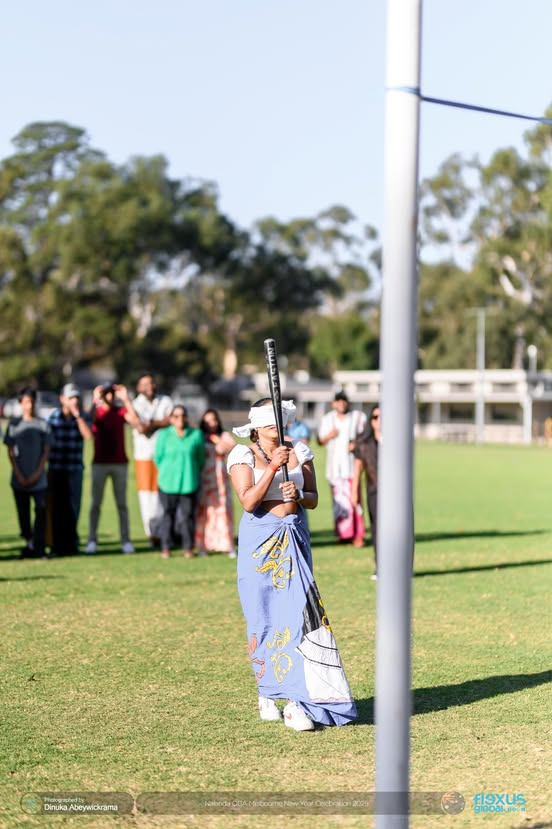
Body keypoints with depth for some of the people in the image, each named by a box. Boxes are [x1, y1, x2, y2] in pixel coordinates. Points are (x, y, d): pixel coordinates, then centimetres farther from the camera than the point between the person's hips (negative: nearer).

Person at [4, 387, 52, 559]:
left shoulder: (43, 424, 4)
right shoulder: (14, 424, 6)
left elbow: (46, 451, 3)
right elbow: (10, 451, 4)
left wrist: (37, 473, -7)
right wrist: (19, 475, -6)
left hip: (39, 479, -1)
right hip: (19, 479, 1)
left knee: (41, 510, -12)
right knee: (23, 513, 4)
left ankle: (38, 549, -12)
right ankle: (28, 544, 17)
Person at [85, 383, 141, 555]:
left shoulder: (121, 411, 6)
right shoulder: (95, 410, 4)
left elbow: (136, 422, -13)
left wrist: (126, 399, -14)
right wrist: (95, 400, -21)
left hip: (119, 463, 1)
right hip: (99, 463, -1)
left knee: (121, 503, 2)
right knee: (96, 503, -3)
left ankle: (125, 540, 2)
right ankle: (92, 540, -2)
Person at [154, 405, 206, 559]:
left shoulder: (196, 435, 2)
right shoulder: (163, 435, 1)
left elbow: (200, 458, 11)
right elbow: (158, 457, 7)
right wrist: (167, 473, 11)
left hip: (189, 483, 0)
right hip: (168, 483, 0)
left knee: (188, 515, 2)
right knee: (168, 514, 3)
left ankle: (188, 548, 11)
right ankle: (166, 548, 9)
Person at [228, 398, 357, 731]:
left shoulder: (299, 451, 7)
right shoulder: (243, 454, -1)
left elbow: (313, 500, 9)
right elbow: (248, 501, -13)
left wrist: (297, 495, -13)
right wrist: (273, 467, -20)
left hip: (295, 539, 2)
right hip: (260, 541, -2)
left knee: (299, 611, -8)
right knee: (264, 616, 2)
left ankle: (299, 700, -10)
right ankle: (267, 694, 19)